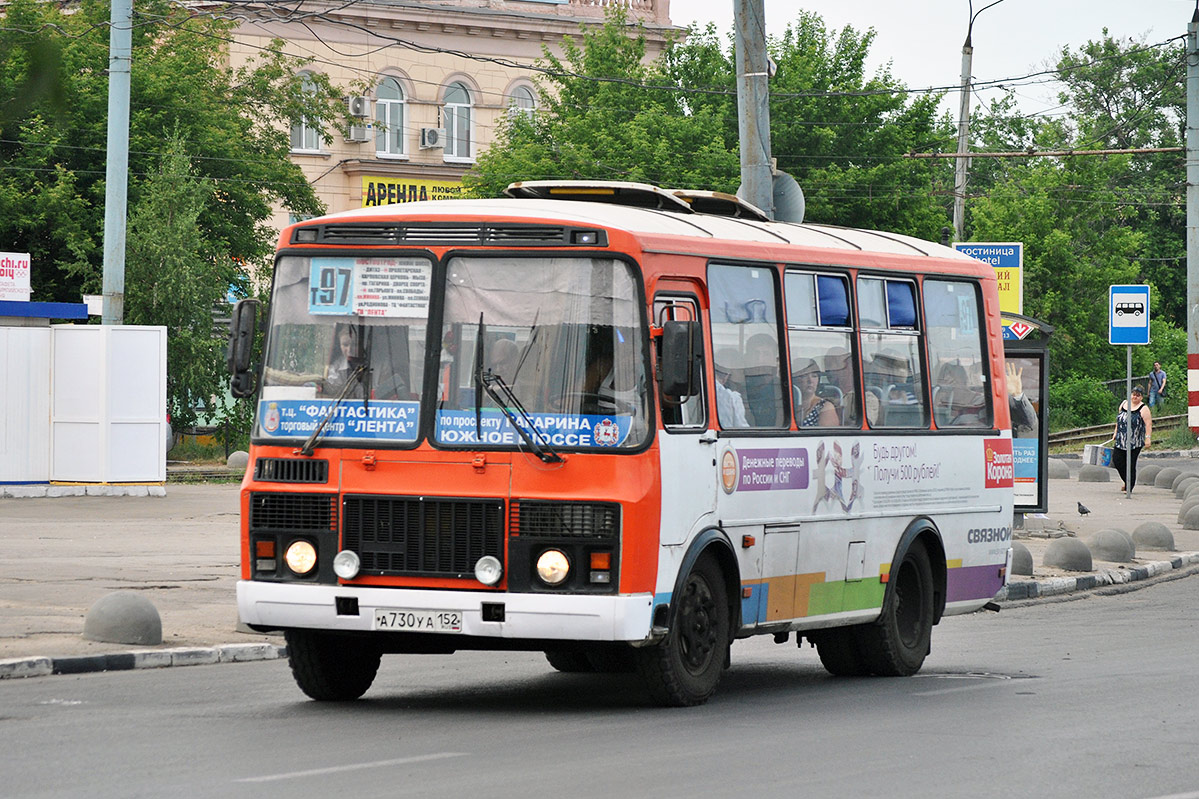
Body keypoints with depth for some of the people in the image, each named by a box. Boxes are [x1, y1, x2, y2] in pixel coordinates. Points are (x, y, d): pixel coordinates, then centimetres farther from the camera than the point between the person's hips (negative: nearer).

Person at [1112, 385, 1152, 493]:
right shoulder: (1124, 404, 12)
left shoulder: (1143, 409, -7)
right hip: (1121, 440, 6)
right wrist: (1116, 432, 22)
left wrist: (1148, 438, -20)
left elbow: (1148, 424, -12)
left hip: (1135, 442, -6)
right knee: (1117, 460, -1)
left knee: (1130, 464, -4)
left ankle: (1129, 487, 6)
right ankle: (1127, 482, 20)